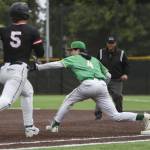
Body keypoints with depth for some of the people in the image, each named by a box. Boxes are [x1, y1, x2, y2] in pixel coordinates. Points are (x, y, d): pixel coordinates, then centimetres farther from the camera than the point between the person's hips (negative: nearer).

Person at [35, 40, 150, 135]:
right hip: (103, 86, 5)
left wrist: (38, 67, 9)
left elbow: (57, 64, 6)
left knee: (68, 101, 20)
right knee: (115, 115, 2)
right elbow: (108, 75, 28)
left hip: (88, 84, -5)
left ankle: (55, 125, 14)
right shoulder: (94, 59, 31)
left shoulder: (74, 59, 17)